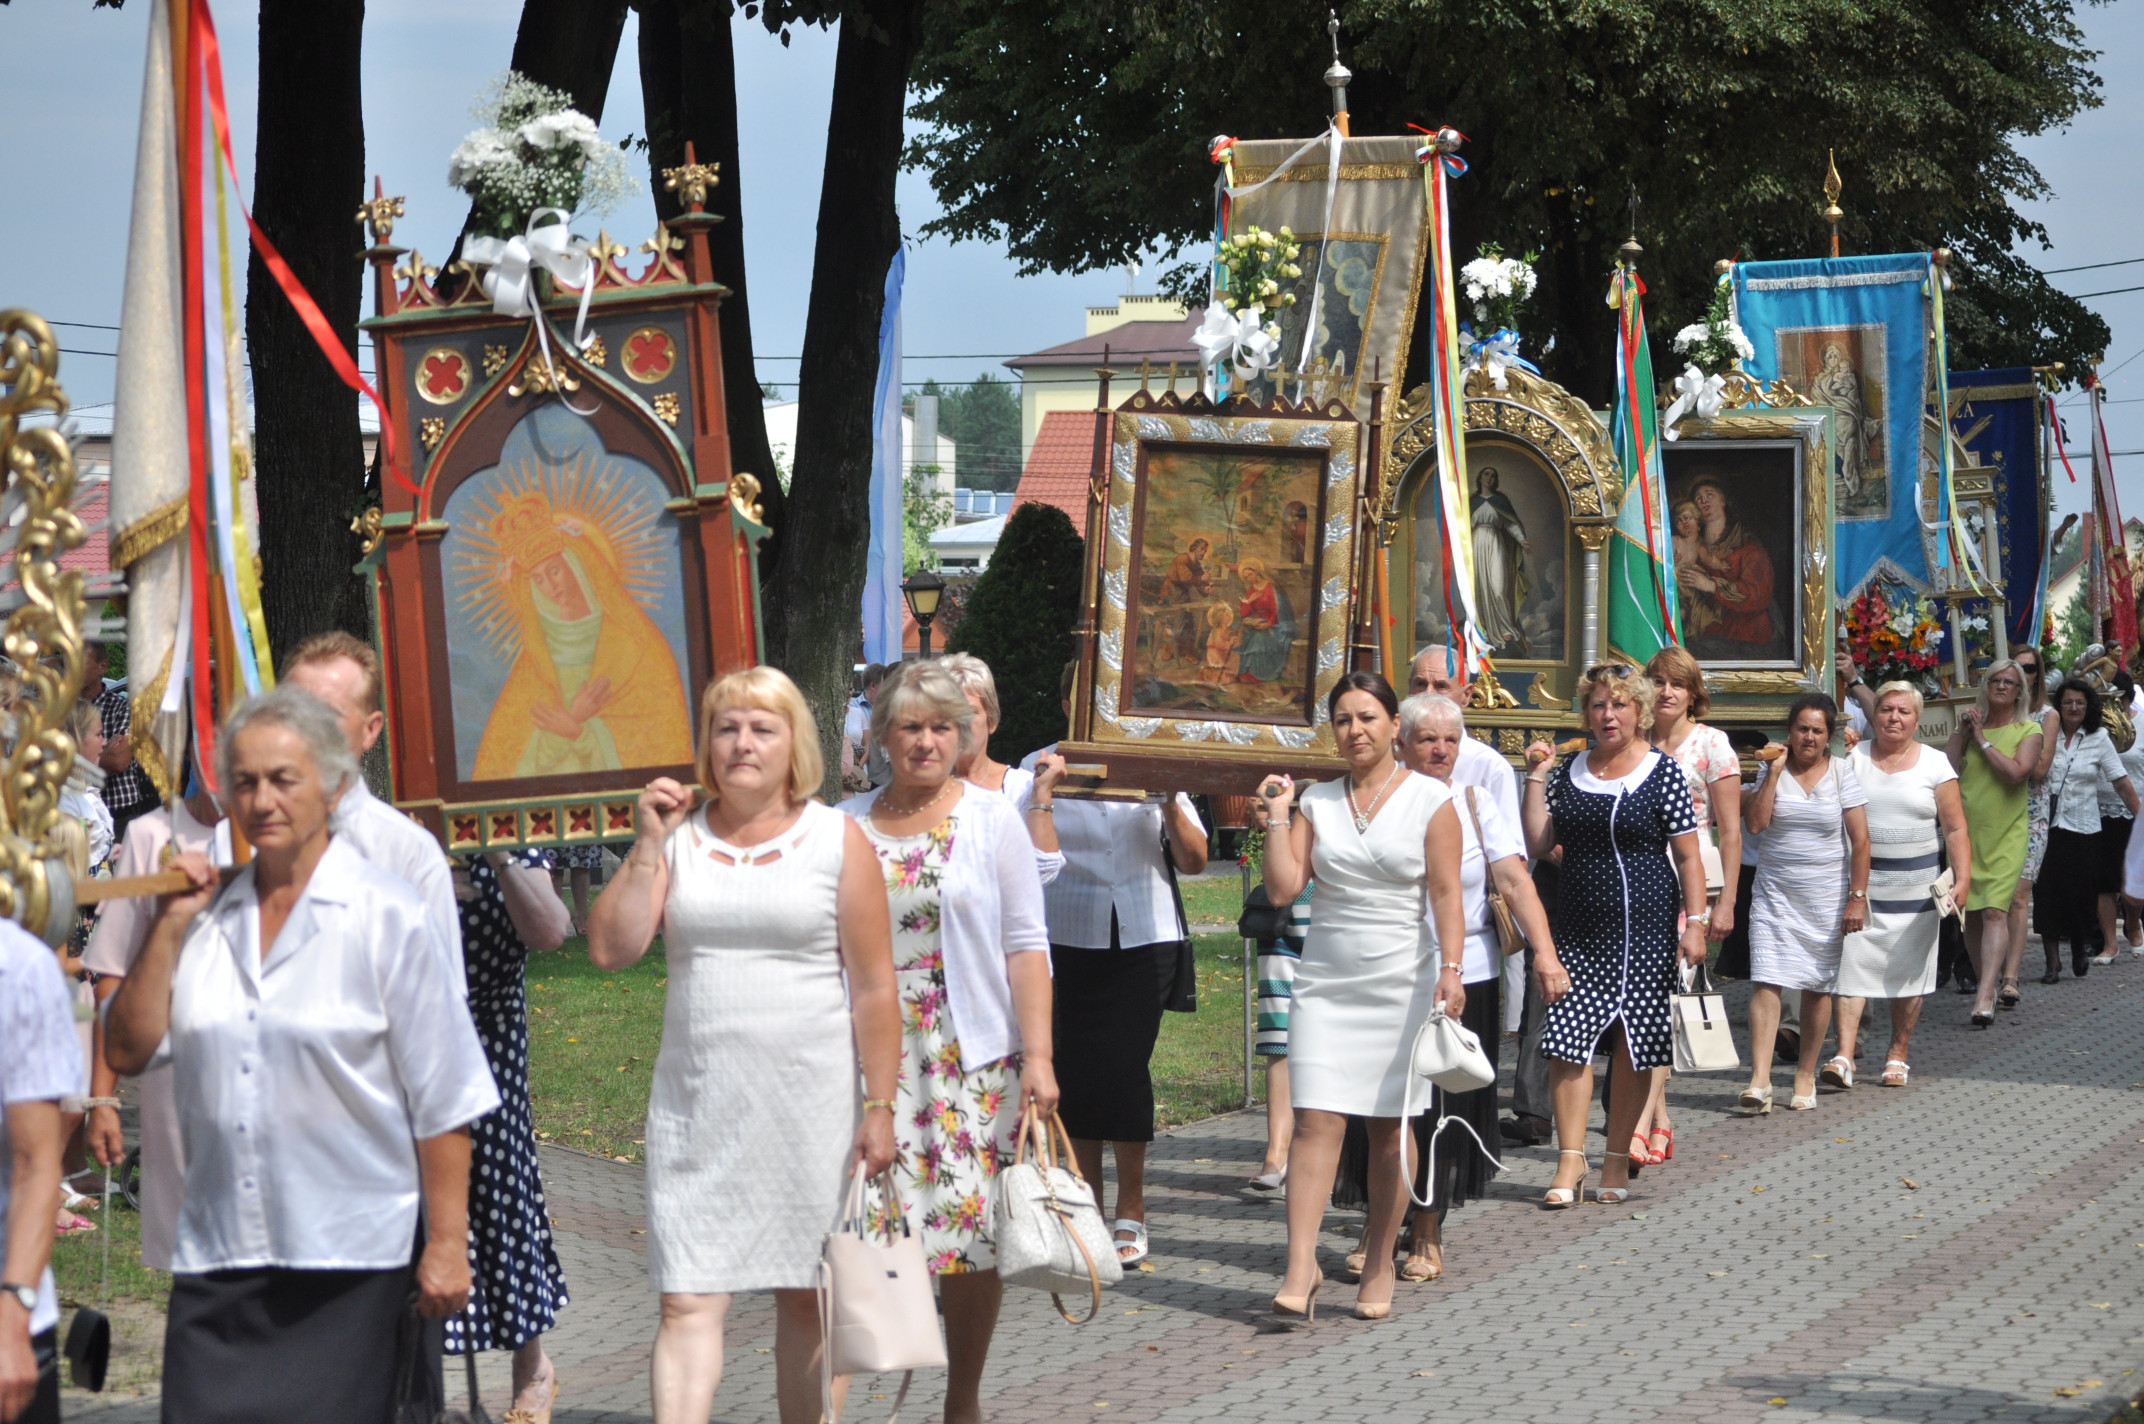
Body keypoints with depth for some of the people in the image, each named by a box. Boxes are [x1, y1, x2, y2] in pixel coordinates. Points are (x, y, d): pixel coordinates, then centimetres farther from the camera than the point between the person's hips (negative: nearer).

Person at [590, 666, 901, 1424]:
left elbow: (874, 988, -1)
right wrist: (648, 845, -7)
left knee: (807, 1297, 8)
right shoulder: (678, 837, 7)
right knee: (688, 1303, -6)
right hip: (695, 1105, 1)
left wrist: (880, 1107, -4)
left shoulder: (837, 840, 1)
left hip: (809, 1105, -1)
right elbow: (611, 949, -2)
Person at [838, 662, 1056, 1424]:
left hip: (975, 1058, -1)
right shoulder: (848, 825, 8)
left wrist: (1038, 1055, -8)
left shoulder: (992, 821, 3)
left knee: (974, 1230, 0)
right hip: (873, 1060, 1)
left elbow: (1026, 946, 0)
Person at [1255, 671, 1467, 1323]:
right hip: (1325, 981, 2)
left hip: (1402, 983, -2)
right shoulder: (1317, 800, 8)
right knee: (1317, 1121, -8)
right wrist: (1277, 816, -3)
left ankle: (1380, 1265, 15)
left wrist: (1452, 968, -15)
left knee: (1390, 1127, 3)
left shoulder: (1431, 800, 0)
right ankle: (1300, 1273, -12)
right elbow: (1283, 888, 3)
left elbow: (1447, 893, -4)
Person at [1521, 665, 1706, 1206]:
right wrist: (1536, 777, 2)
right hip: (1579, 928, 3)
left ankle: (1617, 1160, 13)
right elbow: (1537, 844, 6)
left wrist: (1695, 921, -9)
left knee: (1631, 1046, 1)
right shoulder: (1569, 771, 10)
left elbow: (1687, 856, -2)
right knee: (1567, 1041, -7)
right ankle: (1570, 1161, -1)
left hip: (1645, 927, -3)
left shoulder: (1662, 771, -1)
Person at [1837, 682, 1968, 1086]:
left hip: (1915, 883, 0)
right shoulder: (1853, 758, 5)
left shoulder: (1934, 763, 3)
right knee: (1851, 965, -9)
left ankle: (1898, 1056, 17)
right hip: (1859, 881, 0)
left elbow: (1955, 829, 1)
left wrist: (1962, 879, -10)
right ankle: (1844, 1055, -12)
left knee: (1908, 973, 5)